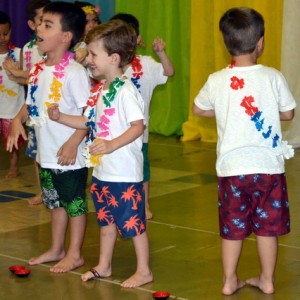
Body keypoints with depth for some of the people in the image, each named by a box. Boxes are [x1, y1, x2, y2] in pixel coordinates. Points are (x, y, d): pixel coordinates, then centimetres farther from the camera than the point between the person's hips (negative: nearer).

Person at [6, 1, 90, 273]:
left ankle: (75, 254, 21)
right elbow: (31, 104, 16)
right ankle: (56, 249, 35)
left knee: (75, 202, 8)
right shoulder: (37, 70, 5)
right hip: (46, 152, 8)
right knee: (55, 202, 20)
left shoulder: (74, 72, -19)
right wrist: (18, 121, -1)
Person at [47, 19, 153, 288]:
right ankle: (104, 266, 32)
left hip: (124, 172, -9)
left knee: (132, 222, 1)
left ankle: (144, 271, 13)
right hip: (102, 170, 9)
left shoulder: (125, 90, -18)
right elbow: (90, 122, 18)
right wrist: (60, 117, 10)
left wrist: (112, 145, -31)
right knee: (106, 220, 20)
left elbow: (138, 126, -22)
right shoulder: (99, 90, 10)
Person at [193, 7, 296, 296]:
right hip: (268, 166, -1)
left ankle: (230, 281, 21)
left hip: (232, 166, 1)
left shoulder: (217, 81, -5)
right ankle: (267, 280, 22)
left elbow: (198, 109, 12)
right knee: (267, 226, 12)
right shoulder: (273, 77, -8)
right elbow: (288, 113, 4)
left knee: (232, 227, 12)